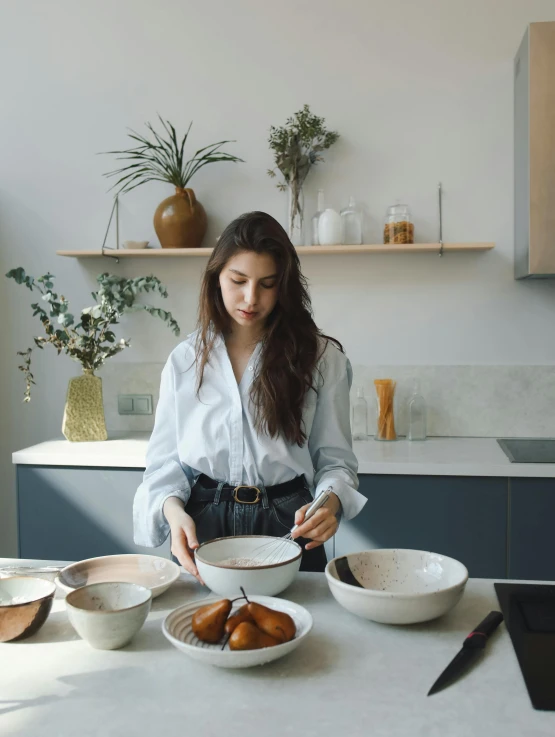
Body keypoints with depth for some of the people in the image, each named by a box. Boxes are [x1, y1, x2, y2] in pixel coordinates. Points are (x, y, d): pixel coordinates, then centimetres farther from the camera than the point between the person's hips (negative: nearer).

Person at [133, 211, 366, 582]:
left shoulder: (321, 358, -4)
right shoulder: (185, 360, 1)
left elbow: (335, 458, -2)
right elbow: (164, 459, 2)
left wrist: (330, 501, -23)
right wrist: (173, 509, -17)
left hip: (285, 525, -1)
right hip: (203, 526, 2)